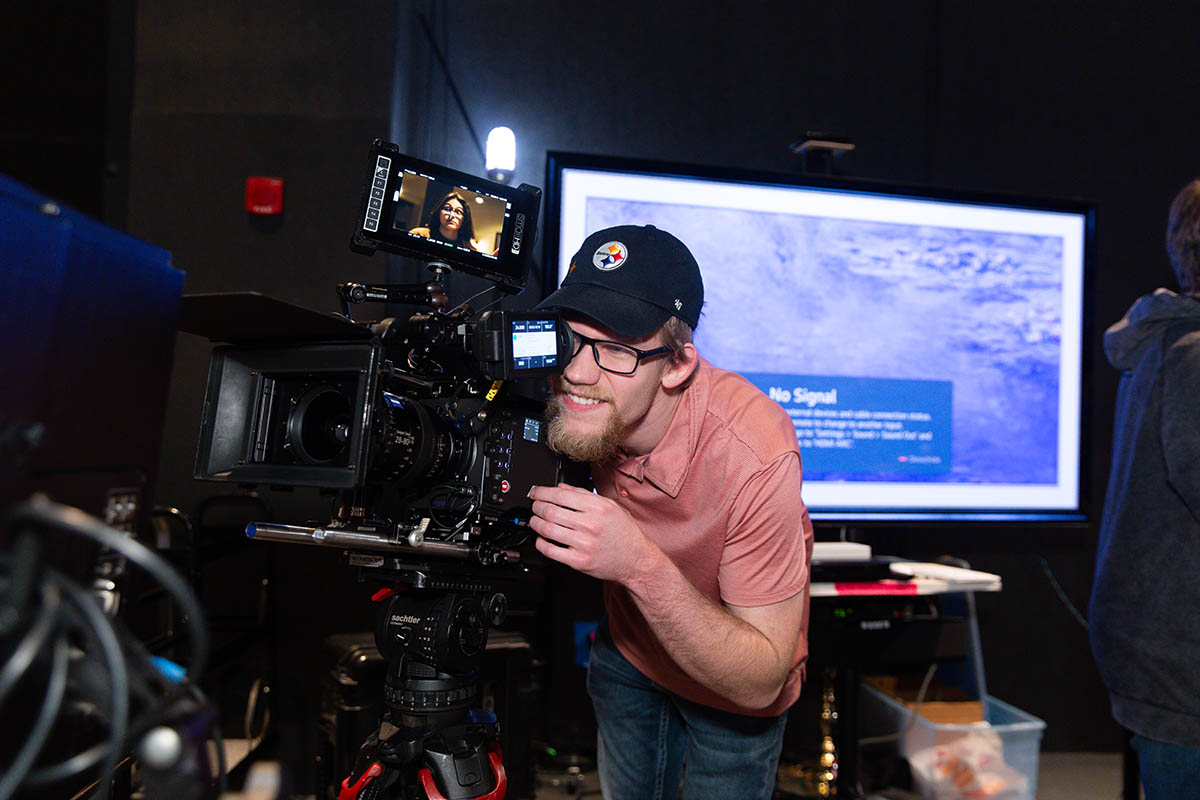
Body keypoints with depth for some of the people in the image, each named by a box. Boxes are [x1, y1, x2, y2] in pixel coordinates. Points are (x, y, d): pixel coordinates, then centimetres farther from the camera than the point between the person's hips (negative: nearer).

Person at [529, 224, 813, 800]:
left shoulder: (753, 455, -40)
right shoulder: (576, 400, -26)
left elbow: (759, 682, -35)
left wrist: (644, 565, -48)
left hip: (730, 693, -4)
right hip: (627, 647, 5)